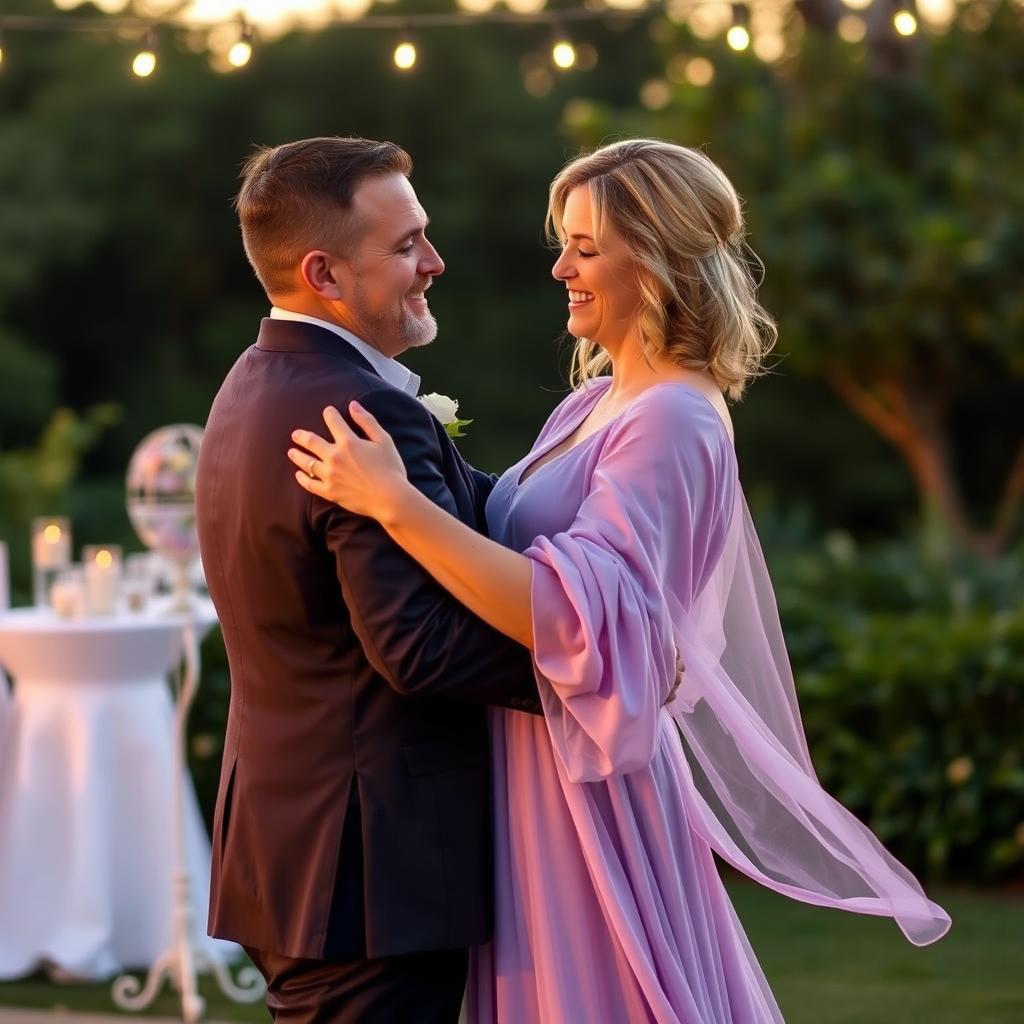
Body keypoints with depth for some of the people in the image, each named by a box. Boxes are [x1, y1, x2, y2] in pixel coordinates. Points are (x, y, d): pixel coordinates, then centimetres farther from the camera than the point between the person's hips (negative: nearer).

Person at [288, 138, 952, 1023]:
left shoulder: (673, 423, -18)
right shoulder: (598, 405, 10)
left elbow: (577, 615, -29)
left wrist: (395, 503, -31)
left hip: (589, 785, -9)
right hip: (538, 779, 9)